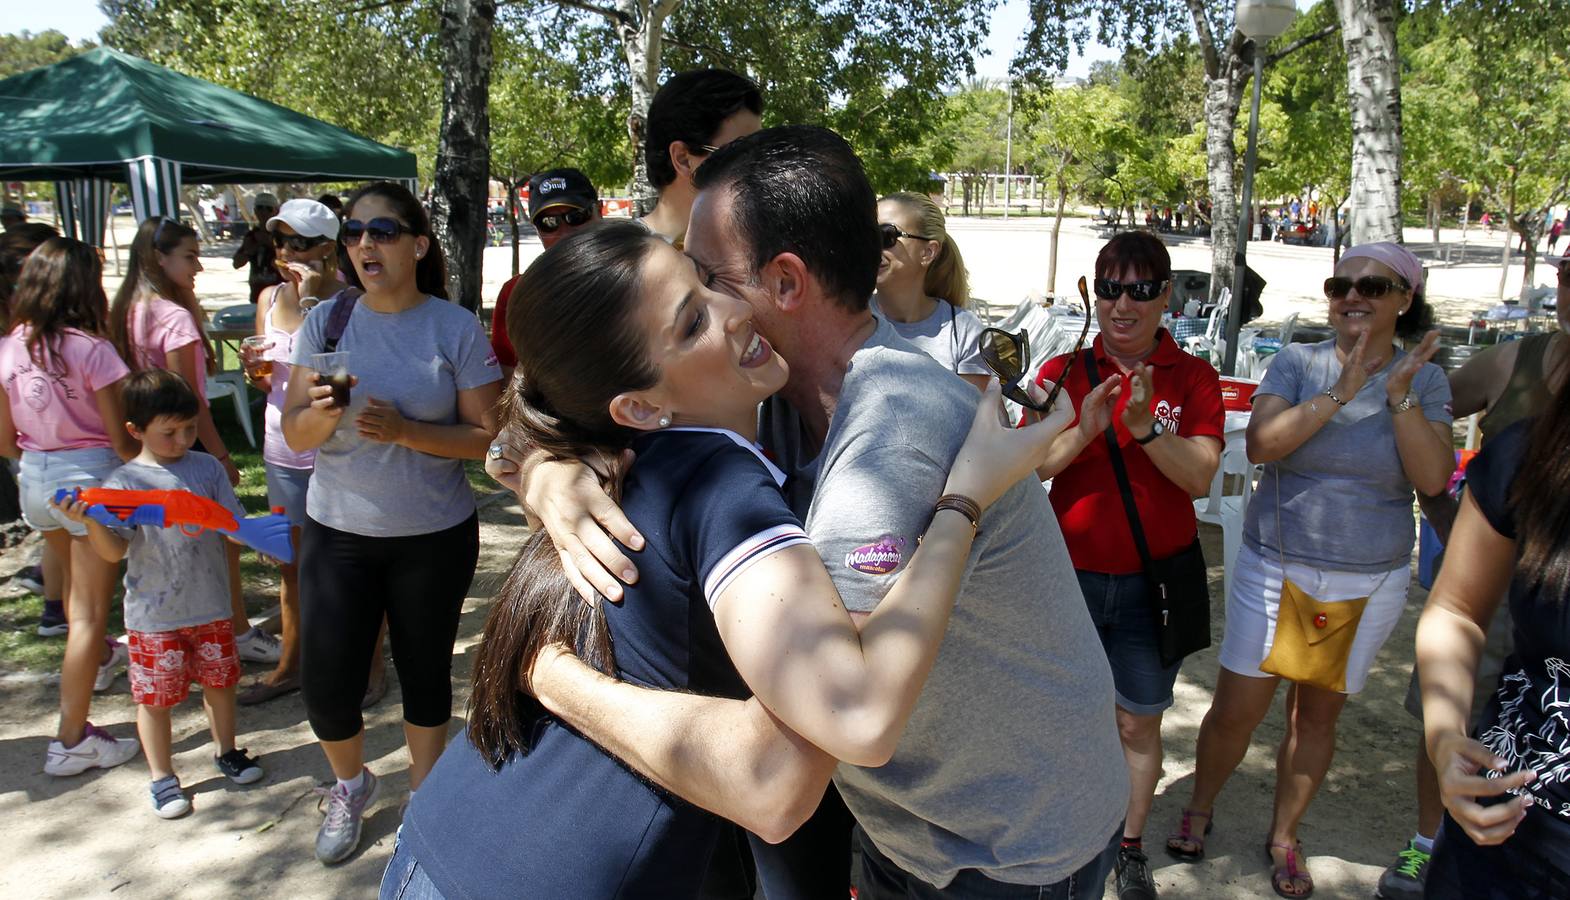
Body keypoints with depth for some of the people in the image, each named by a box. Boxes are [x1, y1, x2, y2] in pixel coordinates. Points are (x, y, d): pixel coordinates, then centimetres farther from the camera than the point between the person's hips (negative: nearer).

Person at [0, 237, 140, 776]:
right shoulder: (90, 349, -17)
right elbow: (120, 437, -15)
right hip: (90, 476, -7)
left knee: (73, 578, 31)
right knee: (89, 610, 1)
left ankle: (101, 658, 57)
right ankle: (72, 740, 5)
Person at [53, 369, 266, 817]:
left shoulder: (207, 467, 0)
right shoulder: (124, 481, -8)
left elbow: (233, 522, 4)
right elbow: (114, 552, -14)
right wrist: (90, 521, -31)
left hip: (211, 606, 3)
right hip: (153, 616, -2)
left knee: (219, 680, 16)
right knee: (154, 697, 8)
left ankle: (226, 750, 38)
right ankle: (162, 777, 26)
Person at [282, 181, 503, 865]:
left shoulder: (456, 328, -7)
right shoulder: (326, 321, -1)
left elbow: (487, 437, -10)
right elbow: (295, 435, -1)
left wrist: (405, 431, -23)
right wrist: (322, 412, -23)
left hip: (435, 535, -2)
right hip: (337, 531, 2)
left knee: (425, 673, 13)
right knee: (327, 685, 3)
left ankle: (422, 795, 37)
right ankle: (351, 785, 35)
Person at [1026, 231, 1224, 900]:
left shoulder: (1193, 378, -1)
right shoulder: (1062, 372, -1)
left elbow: (1201, 476, -12)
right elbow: (1026, 468, -9)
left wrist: (1145, 425, -27)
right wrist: (1083, 430, -25)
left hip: (1153, 581, 0)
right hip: (1069, 575, 0)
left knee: (1139, 723, 12)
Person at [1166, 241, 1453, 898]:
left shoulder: (1425, 381, 0)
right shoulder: (1298, 363, -4)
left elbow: (1433, 479, -11)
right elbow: (1261, 444, -19)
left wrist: (1400, 396, -20)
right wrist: (1341, 391, -24)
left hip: (1369, 584, 2)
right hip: (1276, 569, -1)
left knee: (1317, 715, 13)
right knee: (1236, 711, 1)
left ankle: (1283, 836, 34)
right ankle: (1200, 809, 29)